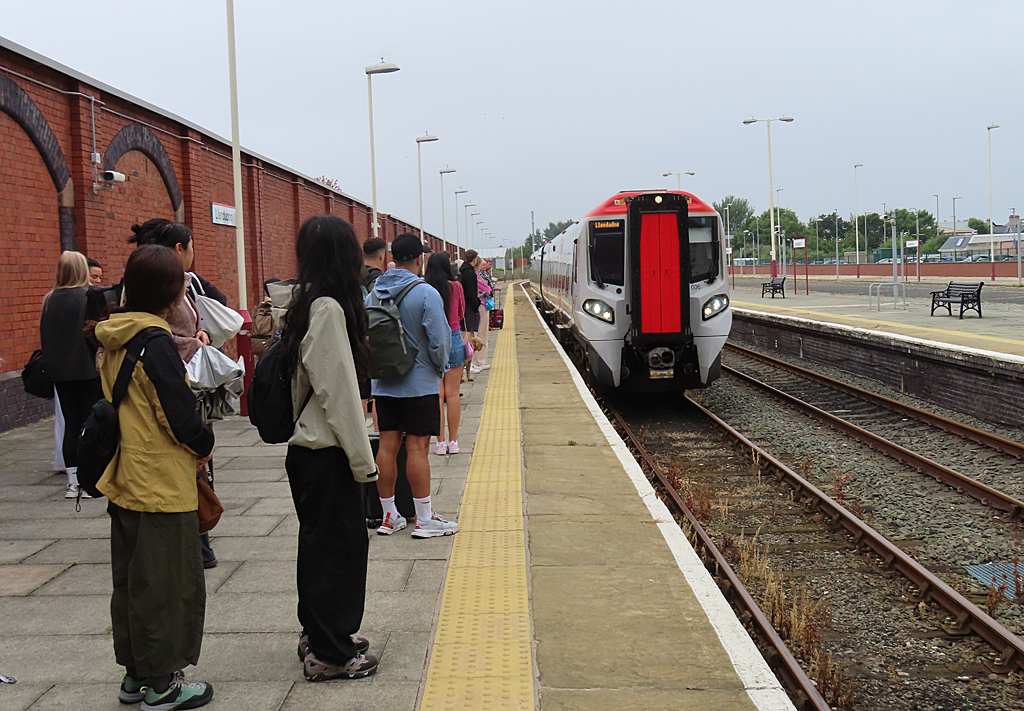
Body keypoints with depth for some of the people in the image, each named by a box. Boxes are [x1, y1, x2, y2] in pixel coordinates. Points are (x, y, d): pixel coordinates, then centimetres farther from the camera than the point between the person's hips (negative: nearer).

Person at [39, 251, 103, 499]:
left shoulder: (50, 300, 4)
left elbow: (45, 338, 9)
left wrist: (52, 366, 17)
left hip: (60, 372, 5)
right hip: (88, 370, -5)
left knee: (70, 425, 10)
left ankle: (72, 483, 13)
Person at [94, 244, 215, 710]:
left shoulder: (113, 339, 7)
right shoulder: (155, 341, -19)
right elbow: (180, 414, -21)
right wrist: (205, 446, -2)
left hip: (124, 479, 9)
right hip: (162, 483, -9)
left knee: (131, 579, 17)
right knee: (167, 582, 3)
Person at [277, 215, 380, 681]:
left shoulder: (309, 303, 10)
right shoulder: (329, 307, -18)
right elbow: (337, 390, -21)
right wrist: (362, 459, -15)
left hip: (309, 447, 10)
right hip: (326, 454, -10)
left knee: (323, 543, 19)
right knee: (335, 544, 1)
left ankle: (320, 635, 33)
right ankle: (329, 654, 12)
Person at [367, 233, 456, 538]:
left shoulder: (373, 293, 4)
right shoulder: (426, 293, -14)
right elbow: (439, 340, -15)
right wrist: (440, 367, 3)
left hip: (383, 383, 6)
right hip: (419, 383, -6)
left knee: (387, 446, 9)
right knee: (417, 448, -2)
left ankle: (389, 516, 18)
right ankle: (424, 519, 4)